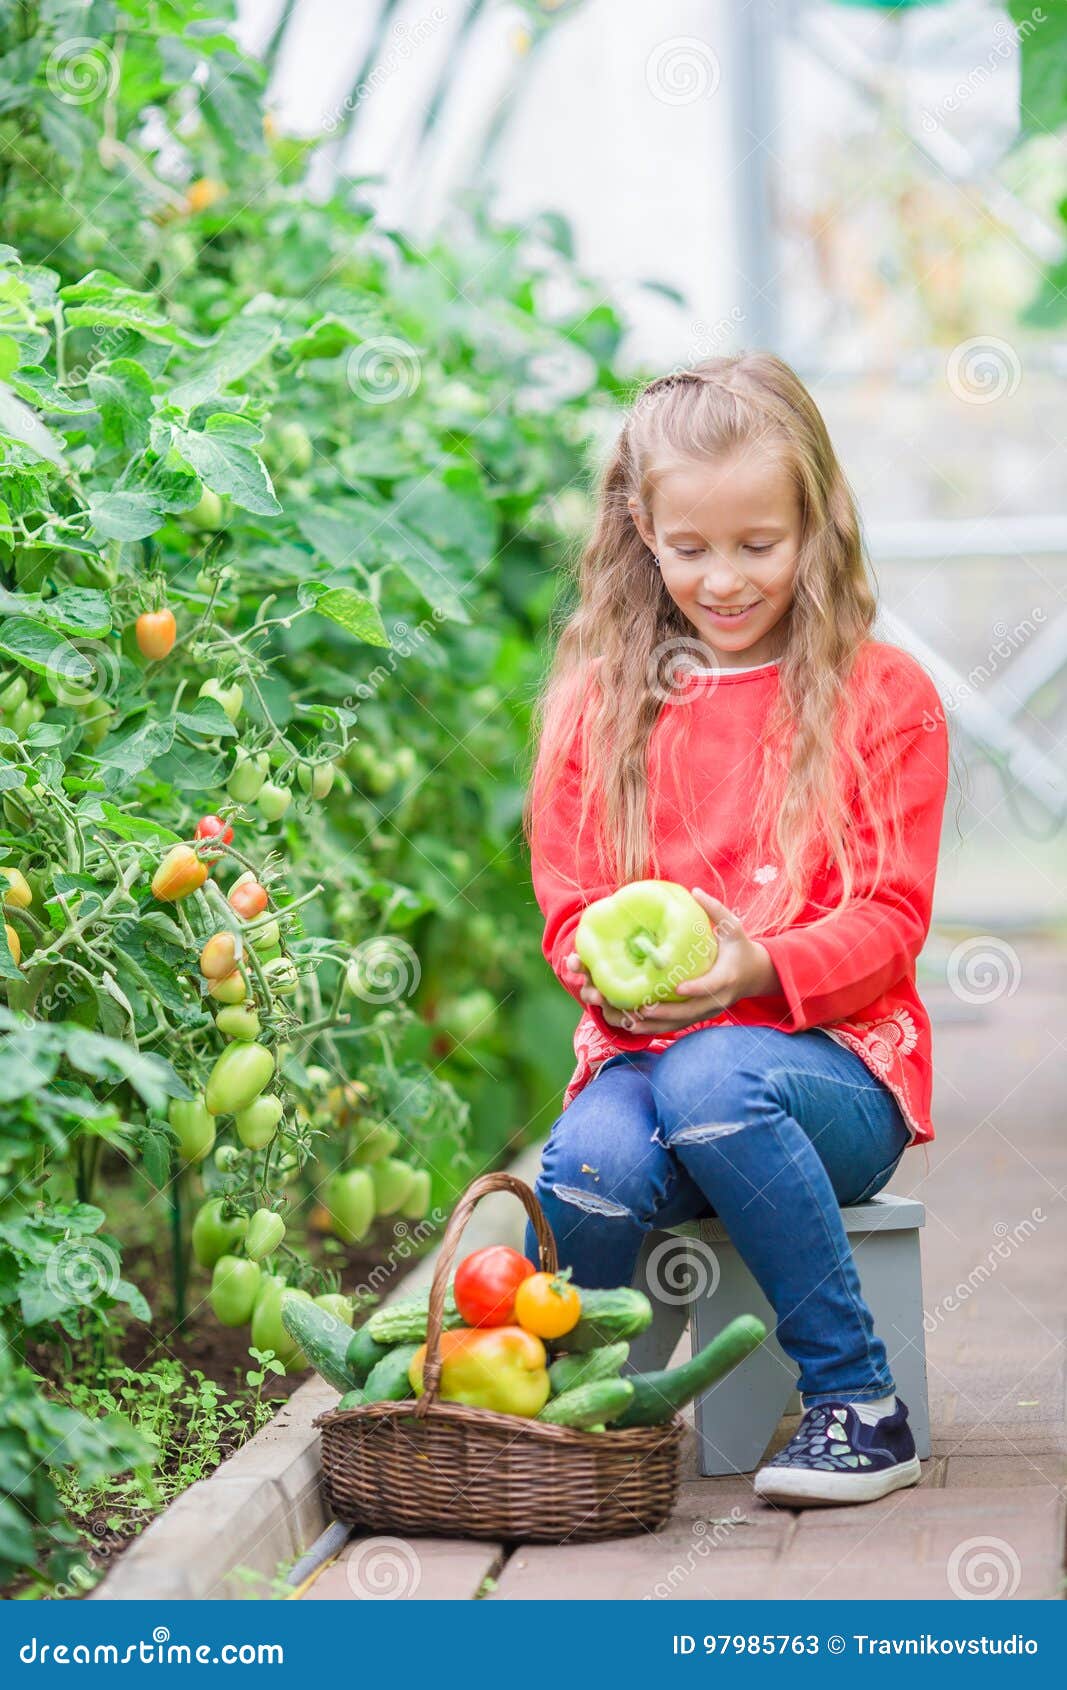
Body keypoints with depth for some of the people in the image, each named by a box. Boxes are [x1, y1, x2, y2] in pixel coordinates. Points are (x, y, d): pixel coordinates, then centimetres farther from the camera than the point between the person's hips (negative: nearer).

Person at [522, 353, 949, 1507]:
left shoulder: (881, 696, 5)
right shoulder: (599, 703, 13)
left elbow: (891, 916, -1)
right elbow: (566, 902, 13)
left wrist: (758, 966, -20)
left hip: (833, 1057, -2)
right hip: (644, 1045, 2)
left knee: (711, 1083, -38)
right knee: (592, 1162, -33)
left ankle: (858, 1408, -25)